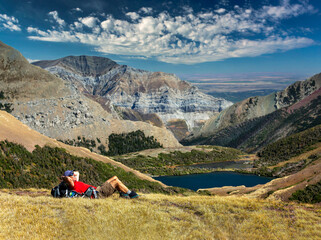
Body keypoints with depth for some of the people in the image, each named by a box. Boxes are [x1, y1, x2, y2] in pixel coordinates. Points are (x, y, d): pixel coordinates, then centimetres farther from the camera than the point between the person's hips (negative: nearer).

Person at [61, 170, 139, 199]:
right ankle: (131, 194, 4)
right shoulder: (73, 186, -16)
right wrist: (64, 177, -16)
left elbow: (77, 173, 31)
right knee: (116, 181, -8)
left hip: (98, 189, 11)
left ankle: (123, 194, 13)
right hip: (99, 193, -11)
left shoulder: (75, 183, 14)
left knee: (115, 177, 13)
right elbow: (68, 179, -37)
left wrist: (69, 173, 15)